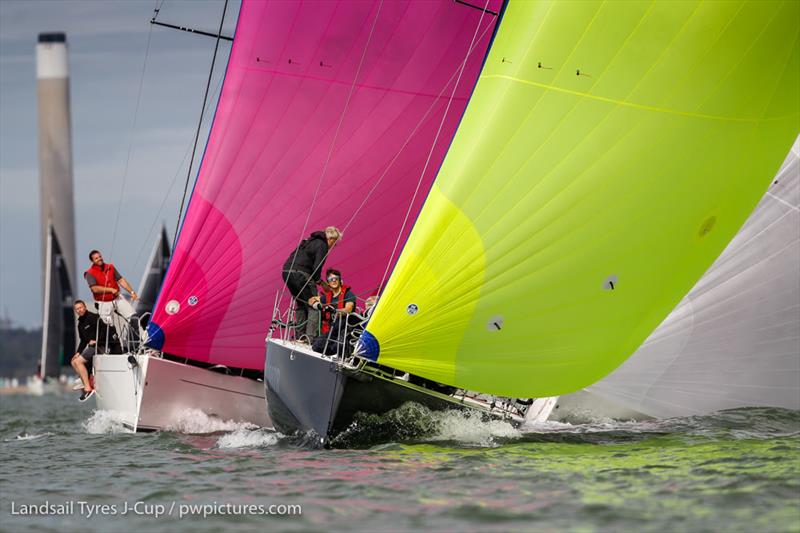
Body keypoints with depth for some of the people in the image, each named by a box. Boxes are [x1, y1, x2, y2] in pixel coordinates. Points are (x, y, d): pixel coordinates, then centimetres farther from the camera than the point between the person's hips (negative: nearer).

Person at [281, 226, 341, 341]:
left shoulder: (310, 241, 24)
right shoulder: (322, 246, -3)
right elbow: (317, 266, -12)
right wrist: (319, 281, 8)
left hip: (287, 271, 9)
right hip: (300, 274, -9)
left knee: (301, 305, 20)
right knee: (314, 307, -4)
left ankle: (299, 336, 19)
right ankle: (311, 337, -13)